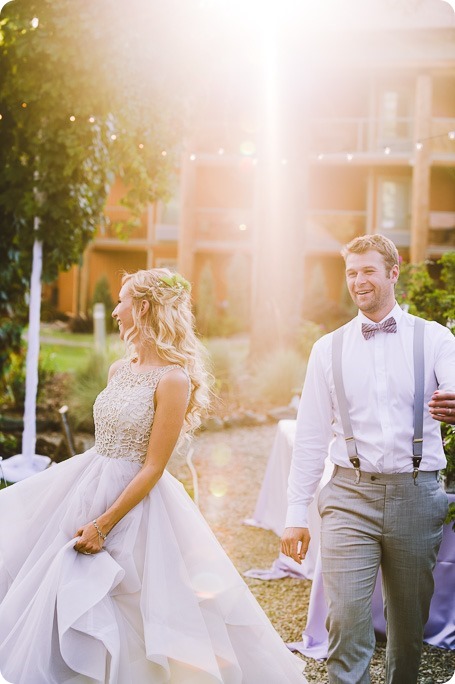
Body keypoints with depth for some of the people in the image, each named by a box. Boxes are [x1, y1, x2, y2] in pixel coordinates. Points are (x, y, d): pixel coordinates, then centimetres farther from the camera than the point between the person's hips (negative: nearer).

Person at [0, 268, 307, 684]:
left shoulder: (174, 379, -17)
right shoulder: (120, 369, 7)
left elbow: (153, 468, -18)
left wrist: (105, 524, -20)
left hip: (135, 500, -8)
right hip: (86, 489, 8)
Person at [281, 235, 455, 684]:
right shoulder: (329, 349, 8)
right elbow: (311, 436, 7)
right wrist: (296, 513, 2)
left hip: (416, 495, 0)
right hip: (350, 495, 0)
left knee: (410, 623, 13)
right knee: (346, 620, -8)